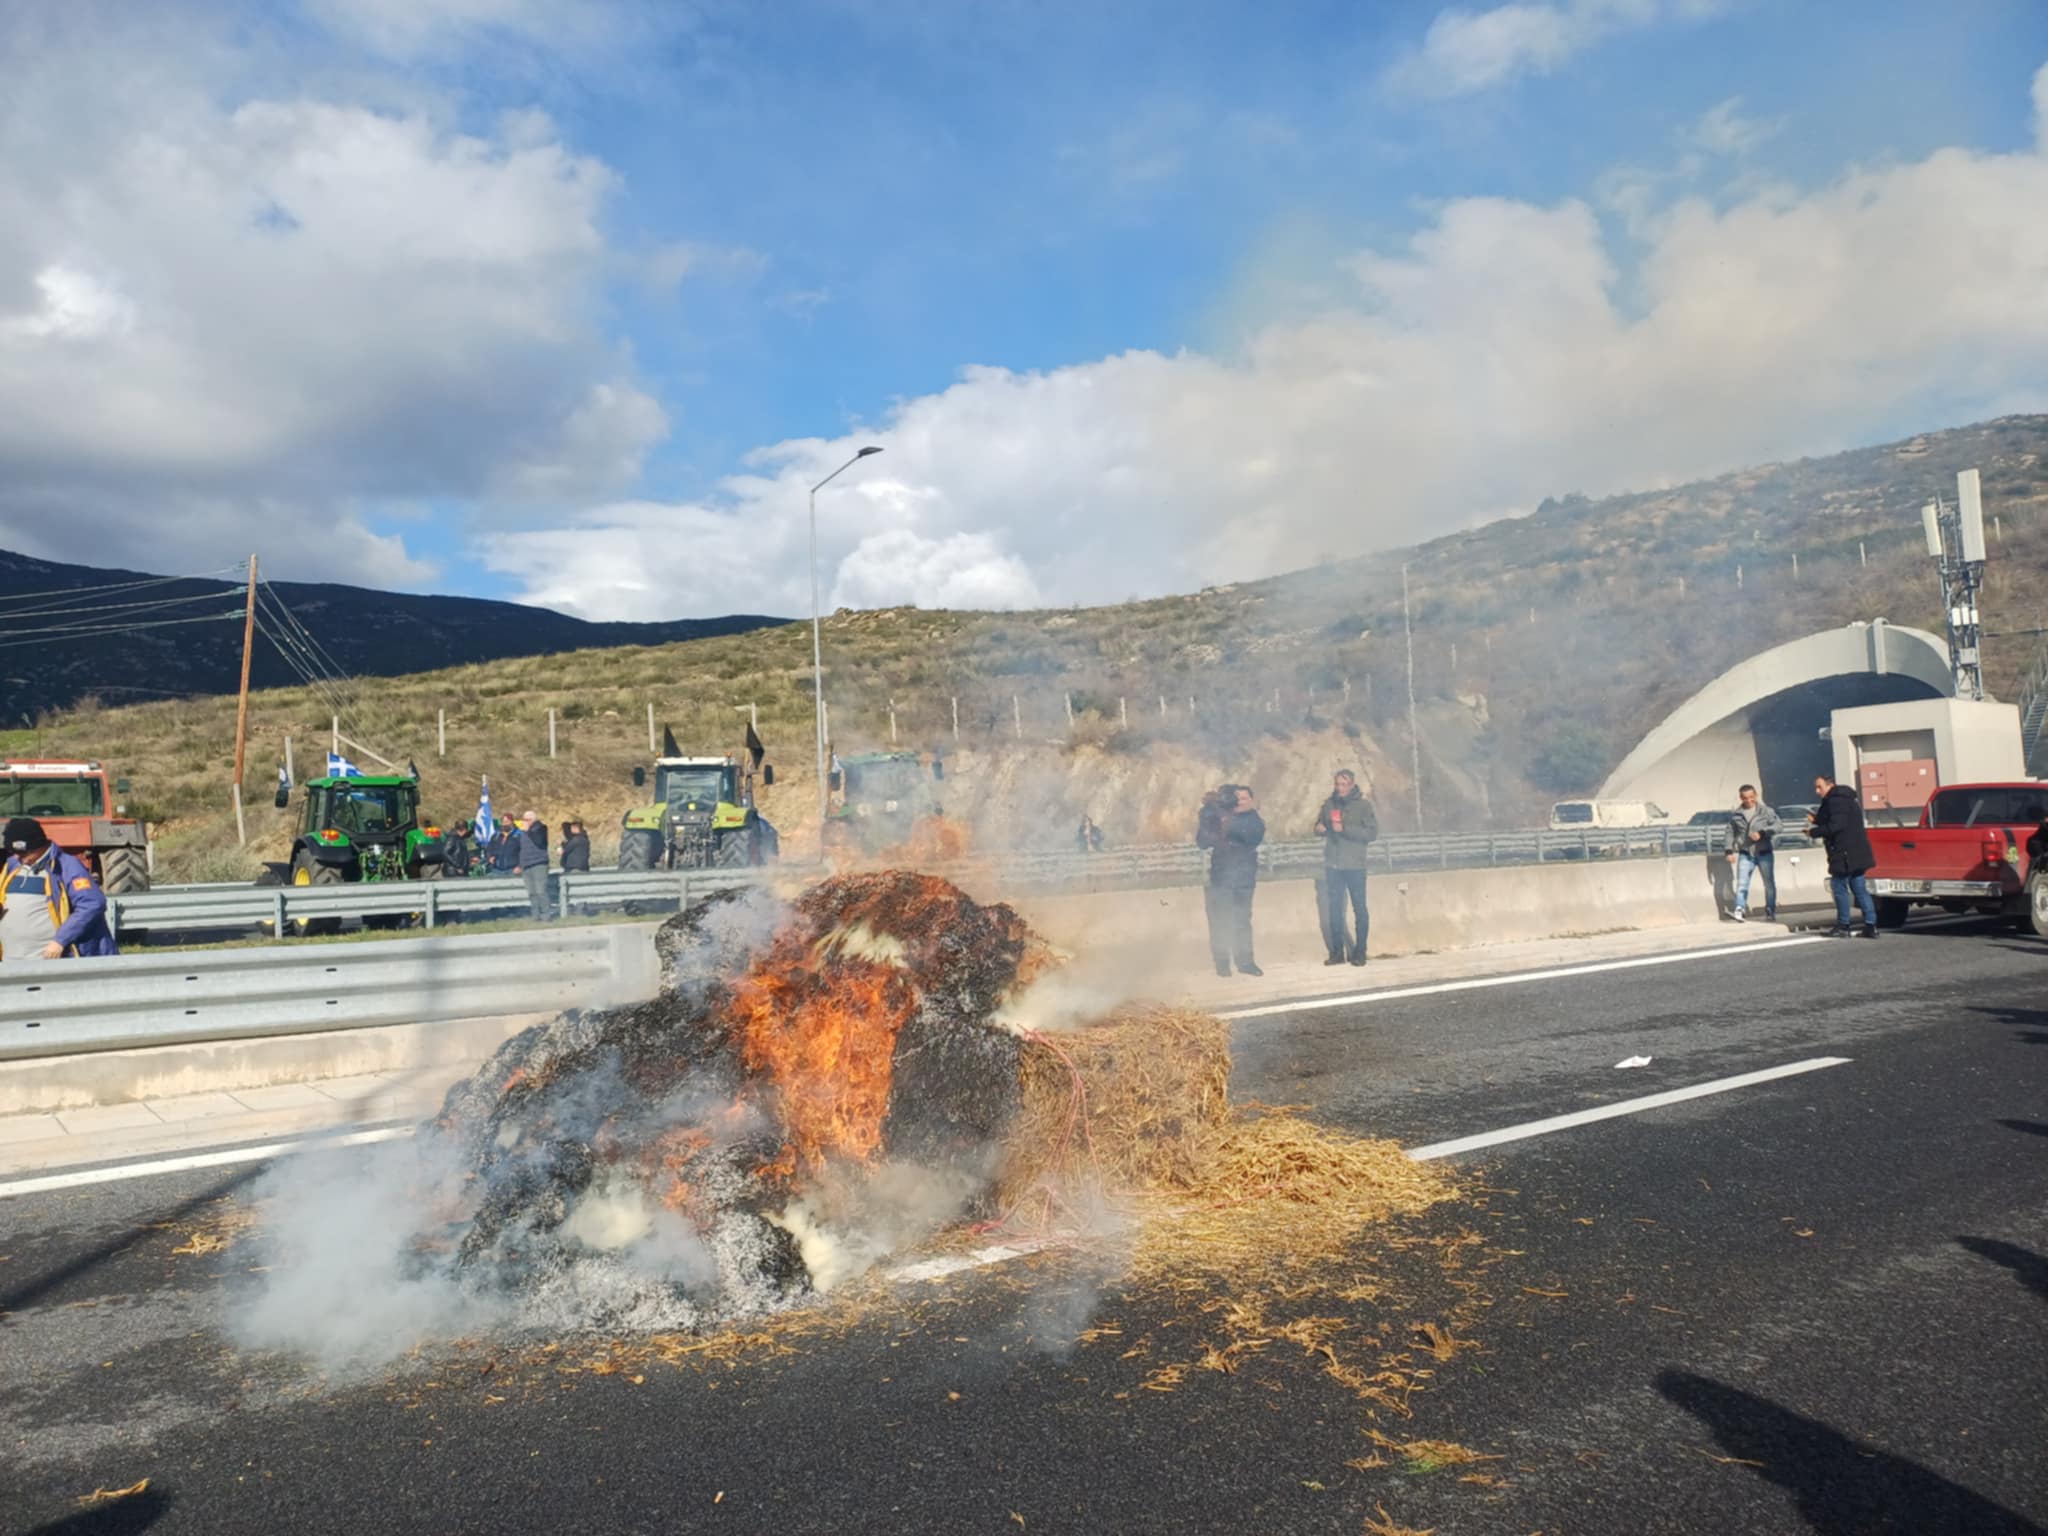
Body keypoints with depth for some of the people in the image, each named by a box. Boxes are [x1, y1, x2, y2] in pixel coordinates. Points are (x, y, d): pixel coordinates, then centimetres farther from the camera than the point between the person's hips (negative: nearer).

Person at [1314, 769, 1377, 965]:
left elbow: (1372, 832, -11)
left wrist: (1345, 829, -19)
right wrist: (1320, 828, -7)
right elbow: (1318, 827, 16)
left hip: (1355, 865, -3)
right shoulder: (1329, 804, 7)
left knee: (1359, 909, 2)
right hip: (1333, 865, 4)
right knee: (1334, 910, 7)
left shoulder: (1363, 805, -4)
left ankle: (1359, 952, 9)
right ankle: (1337, 952, 14)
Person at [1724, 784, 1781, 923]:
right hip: (1745, 854, 1)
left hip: (1764, 853, -1)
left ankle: (1770, 912, 21)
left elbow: (1779, 825, -10)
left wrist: (1762, 833, -21)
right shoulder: (1736, 815, 2)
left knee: (1769, 884, 9)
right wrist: (1730, 851, 2)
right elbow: (1730, 833, 9)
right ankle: (1740, 910, -21)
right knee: (1741, 883, -13)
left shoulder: (1766, 811, -3)